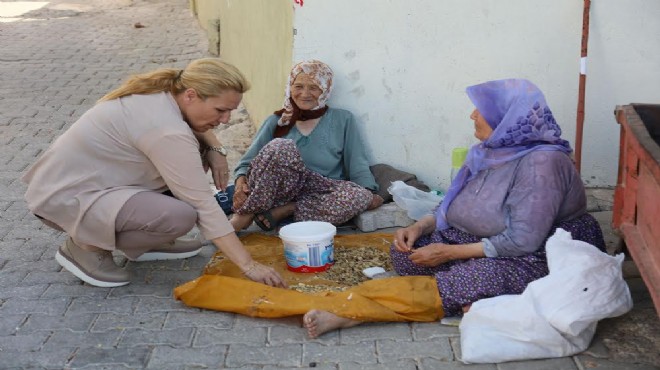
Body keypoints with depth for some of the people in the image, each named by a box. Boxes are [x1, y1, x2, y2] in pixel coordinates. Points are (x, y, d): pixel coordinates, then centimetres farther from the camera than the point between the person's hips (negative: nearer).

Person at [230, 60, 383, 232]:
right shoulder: (277, 121, 12)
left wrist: (370, 191, -13)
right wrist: (241, 181, -14)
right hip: (279, 190, 0)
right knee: (281, 147, -31)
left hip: (318, 194, 1)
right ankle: (244, 215, -24)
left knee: (361, 196, -32)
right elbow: (248, 161, 9)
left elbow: (357, 164, 6)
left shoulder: (343, 120, 11)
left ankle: (284, 211, -24)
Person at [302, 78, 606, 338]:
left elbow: (521, 241, -26)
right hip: (488, 242, 9)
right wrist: (419, 227, -9)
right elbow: (454, 207, 11)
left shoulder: (541, 163, -23)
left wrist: (449, 252, -23)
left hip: (538, 257, -8)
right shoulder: (490, 152, 3)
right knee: (406, 251, -8)